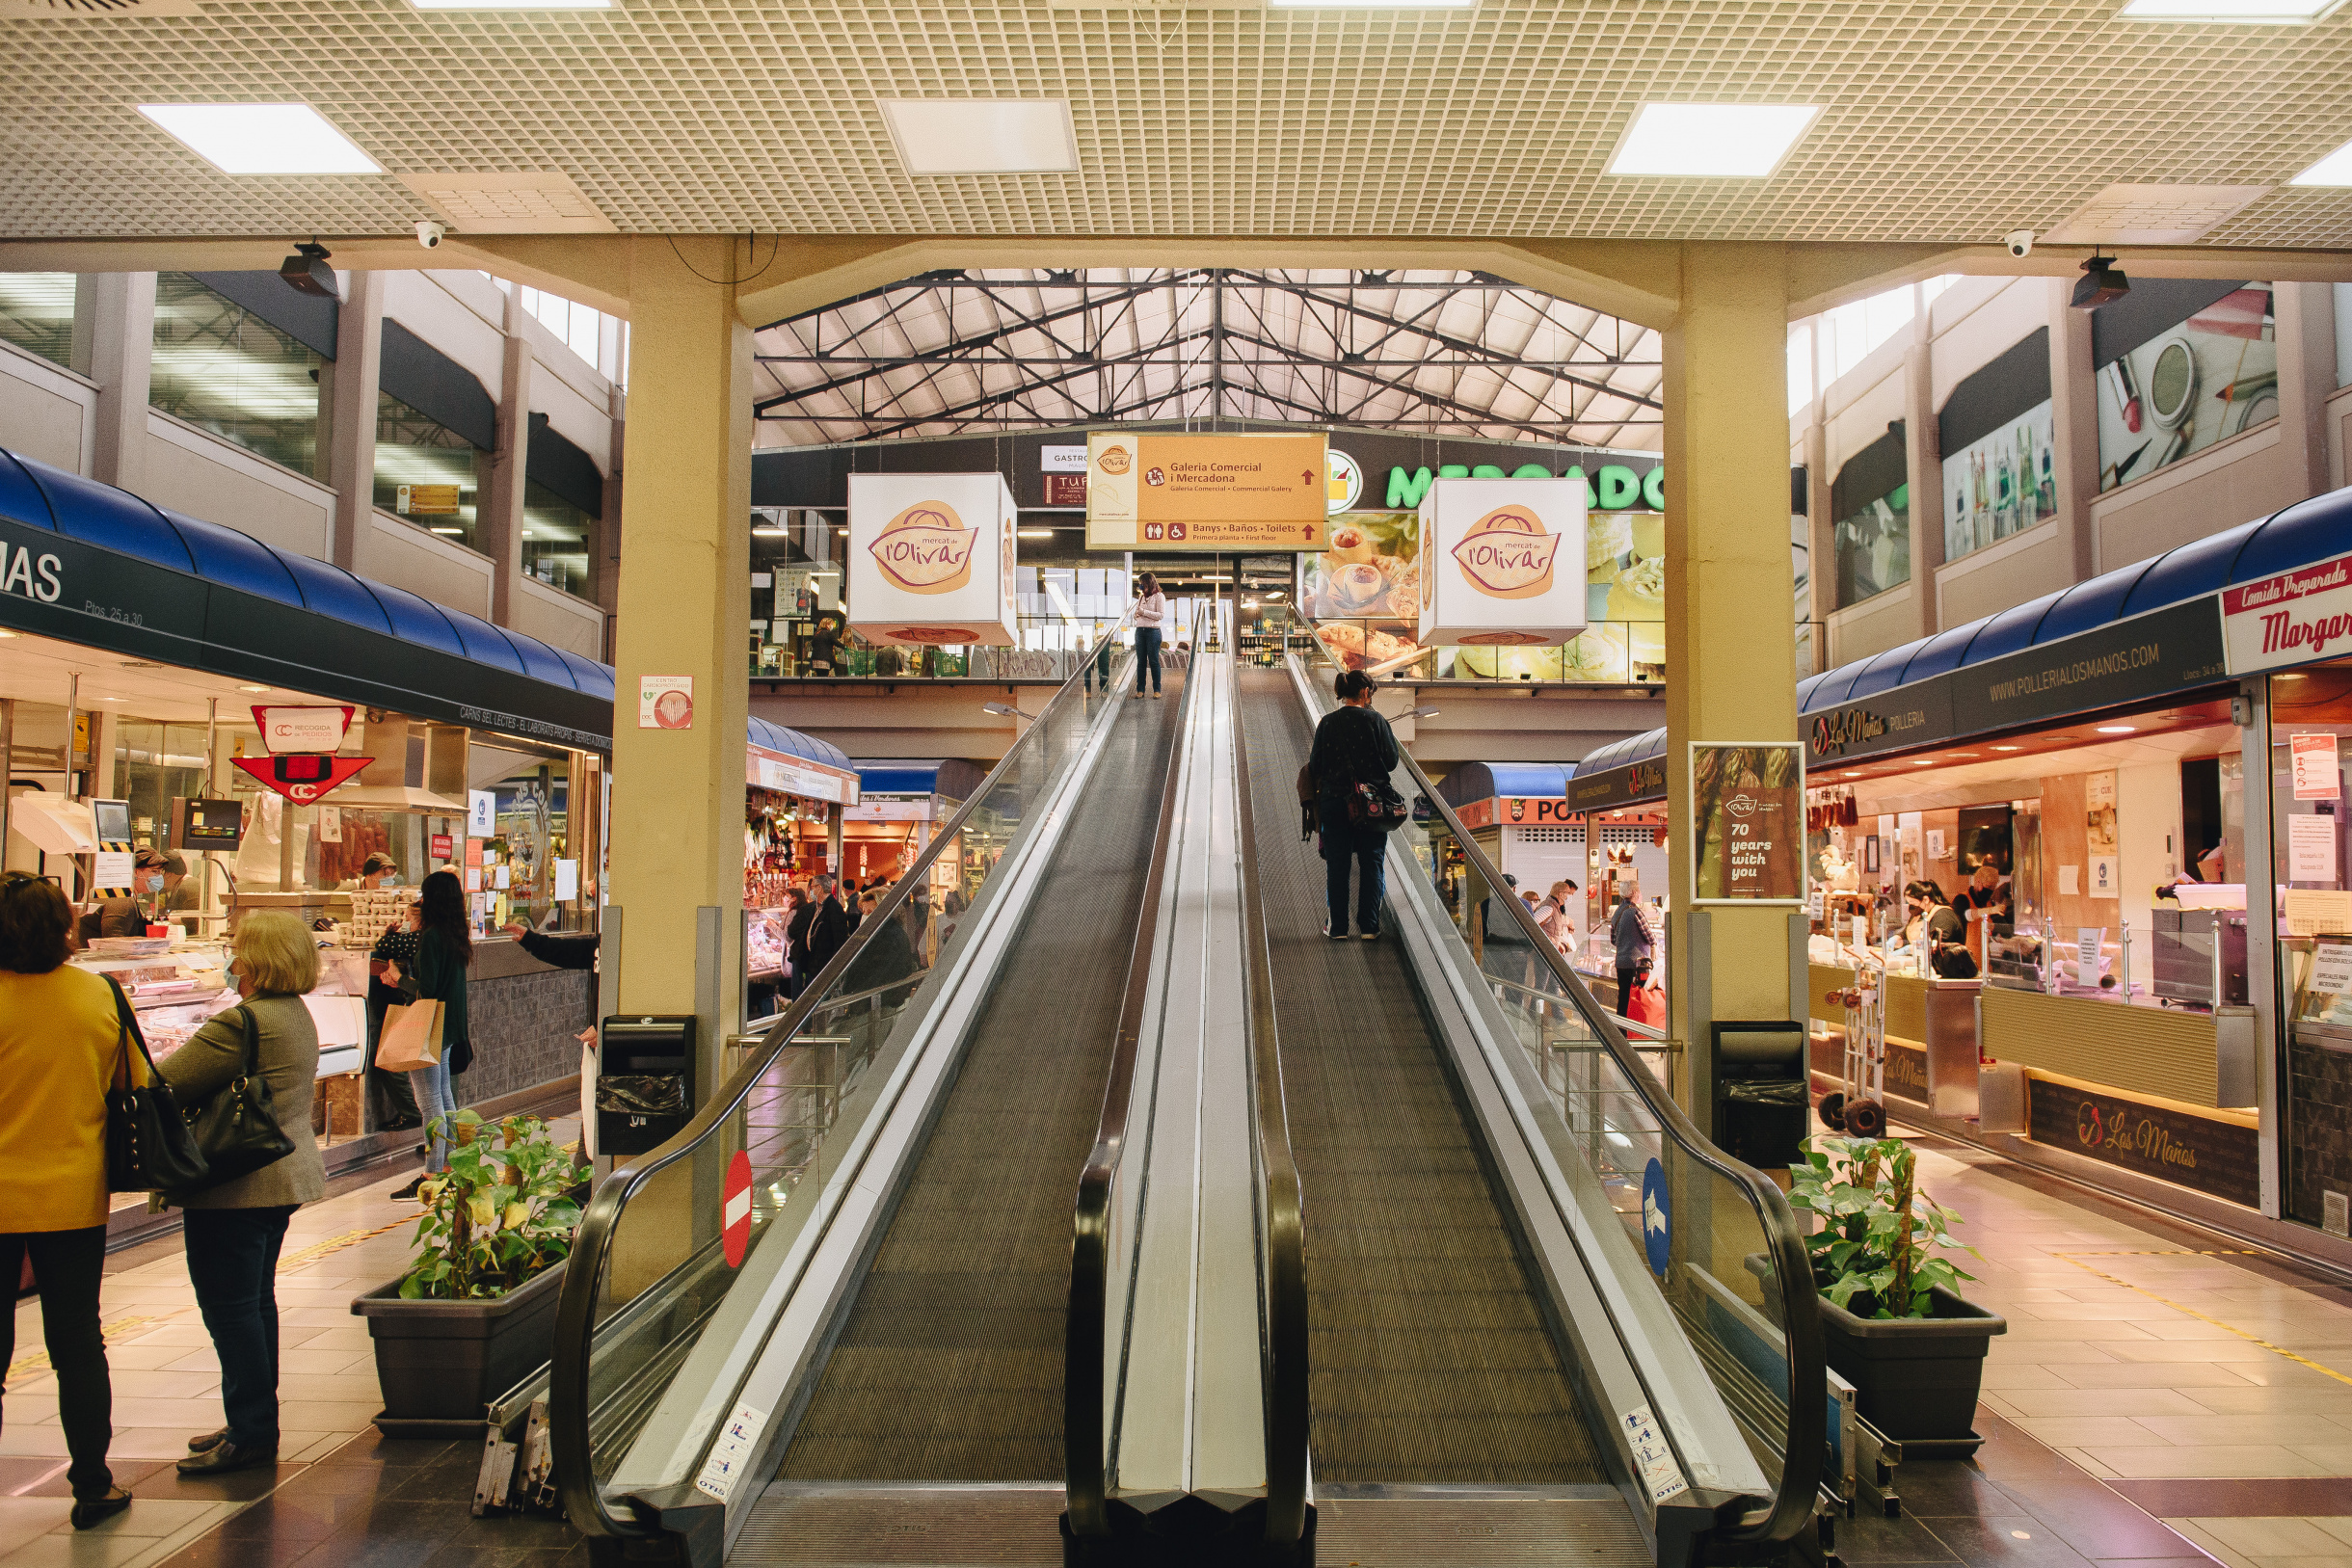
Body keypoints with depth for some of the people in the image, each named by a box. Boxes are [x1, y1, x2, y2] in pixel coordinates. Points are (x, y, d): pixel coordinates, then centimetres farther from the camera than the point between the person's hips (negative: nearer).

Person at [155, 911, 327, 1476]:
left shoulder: (242, 1022, -22)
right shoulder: (297, 1015, 10)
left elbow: (161, 1083, -19)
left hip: (236, 1189, -10)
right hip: (283, 1177, 10)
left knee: (229, 1308, 0)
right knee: (257, 1302, 18)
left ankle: (250, 1434, 7)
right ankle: (256, 1425, 28)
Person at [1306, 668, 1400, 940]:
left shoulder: (1327, 723, -2)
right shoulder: (1376, 721, -7)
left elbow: (1315, 767, 1)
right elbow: (1391, 762, -2)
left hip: (1334, 802, 1)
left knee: (1337, 866, 8)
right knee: (1372, 864, 8)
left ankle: (1337, 927, 10)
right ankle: (1369, 926, 9)